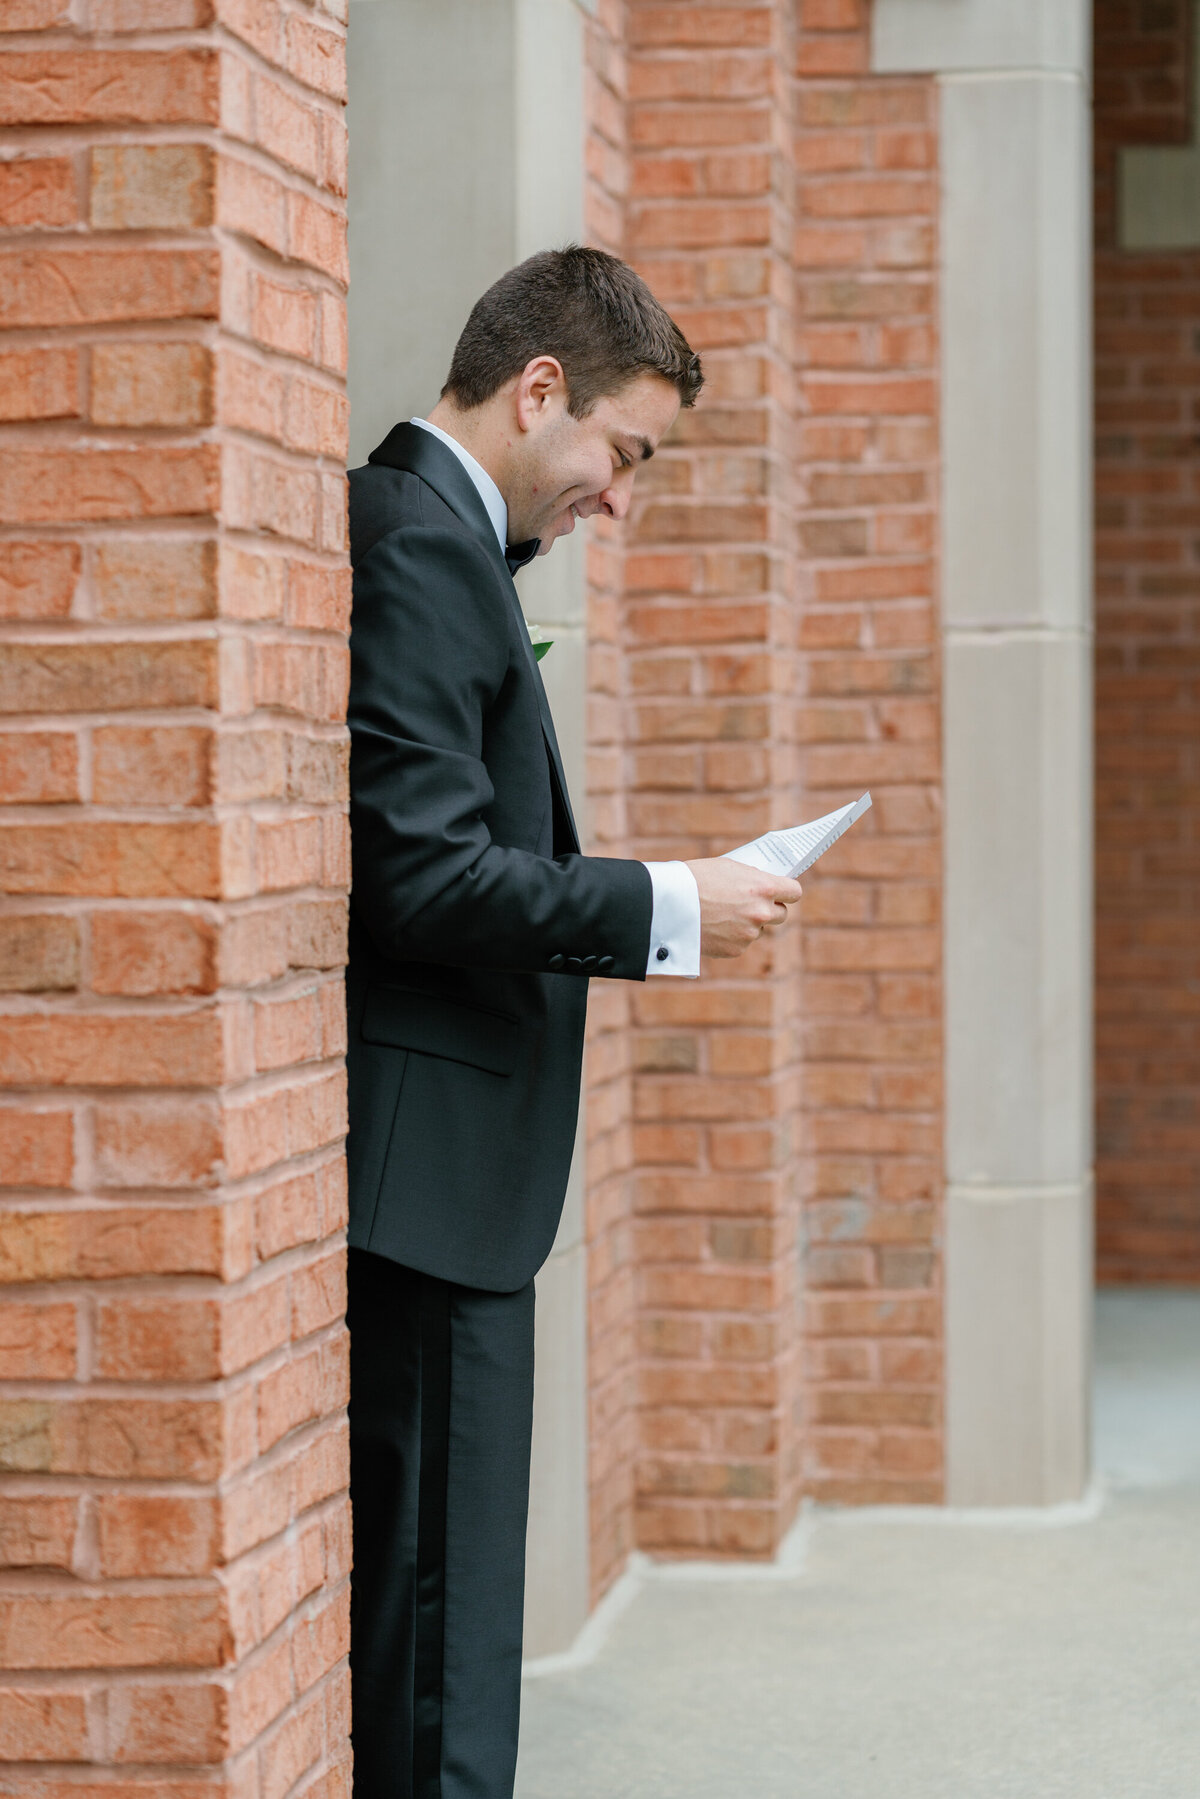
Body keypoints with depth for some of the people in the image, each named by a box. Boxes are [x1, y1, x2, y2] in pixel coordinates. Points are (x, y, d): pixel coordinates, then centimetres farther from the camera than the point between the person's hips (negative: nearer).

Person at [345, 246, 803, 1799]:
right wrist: (659, 911, -13)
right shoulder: (420, 549, -14)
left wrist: (612, 930, 12)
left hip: (432, 1162, 10)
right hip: (429, 1160, -10)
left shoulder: (425, 536, 17)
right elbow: (421, 871, -21)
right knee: (438, 1616, -5)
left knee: (421, 1586, 13)